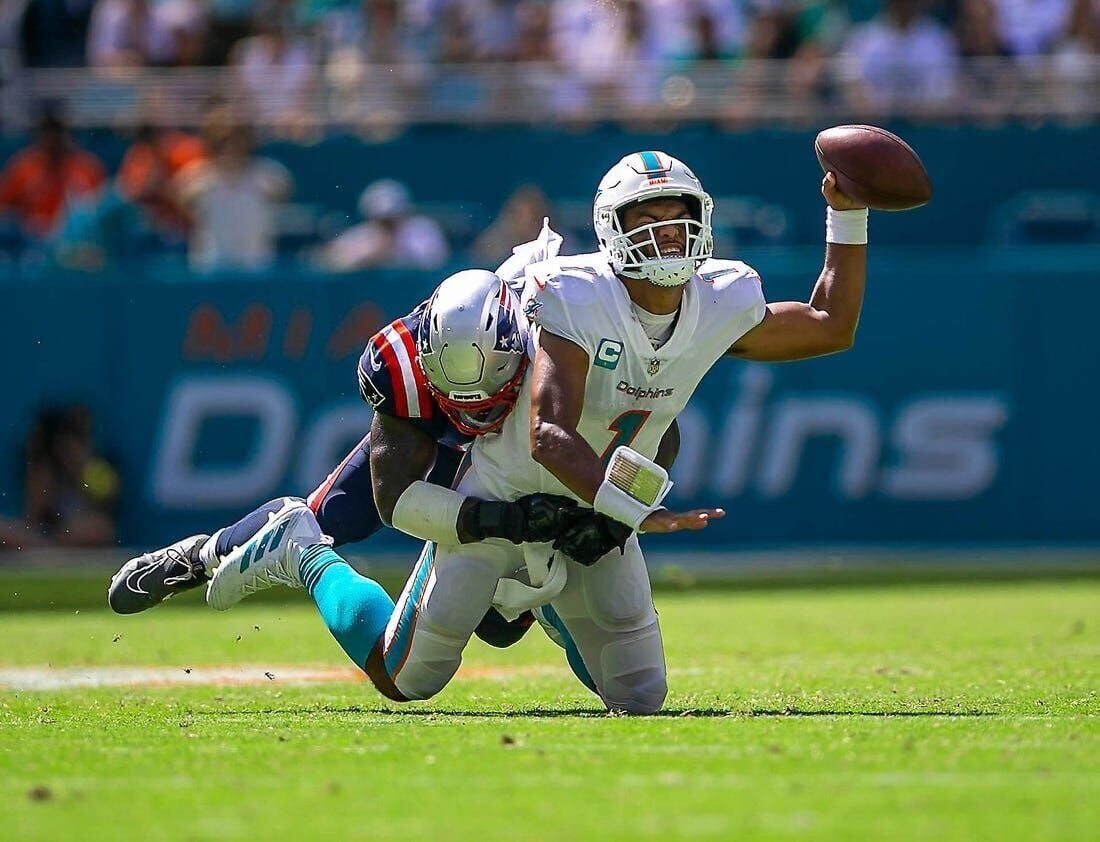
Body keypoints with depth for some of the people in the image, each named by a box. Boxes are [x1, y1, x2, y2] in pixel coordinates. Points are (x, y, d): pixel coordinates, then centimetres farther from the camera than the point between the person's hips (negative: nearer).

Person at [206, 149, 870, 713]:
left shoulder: (720, 306, -11)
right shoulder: (578, 301, -29)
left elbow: (831, 328, 3)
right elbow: (548, 435, -38)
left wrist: (848, 220, -6)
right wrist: (635, 510, -48)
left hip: (598, 520, 5)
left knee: (640, 699, 8)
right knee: (404, 681, 1)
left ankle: (539, 593, 33)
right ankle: (306, 555, 25)